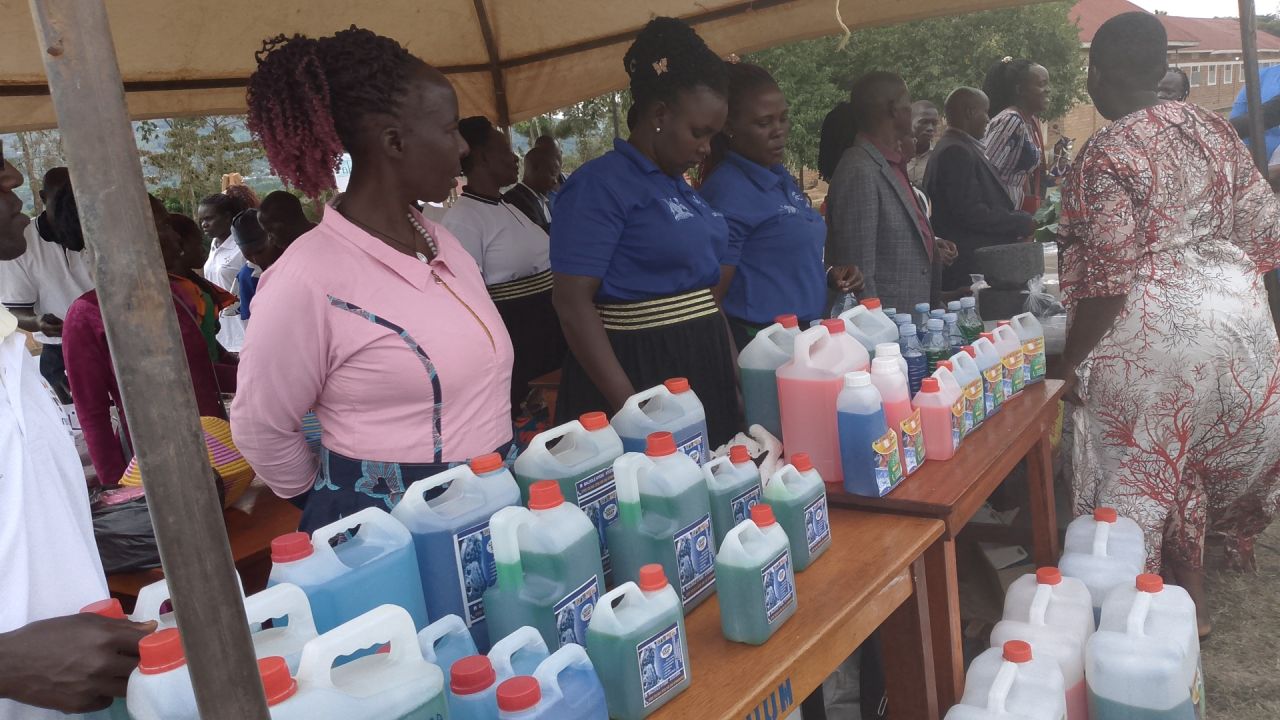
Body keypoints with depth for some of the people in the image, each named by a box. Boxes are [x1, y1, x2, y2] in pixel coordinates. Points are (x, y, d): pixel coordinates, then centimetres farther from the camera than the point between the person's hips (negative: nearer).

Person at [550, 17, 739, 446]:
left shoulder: (680, 186, 12)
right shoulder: (600, 185, -13)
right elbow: (573, 304, -18)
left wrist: (731, 371, 18)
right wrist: (631, 407, -22)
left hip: (701, 368, 8)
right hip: (638, 372, -8)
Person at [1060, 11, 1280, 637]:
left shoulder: (1104, 158, -16)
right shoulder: (1210, 127, 5)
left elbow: (1107, 281, -20)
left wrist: (1070, 360, -11)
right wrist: (1229, 281, 21)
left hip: (1154, 332, -7)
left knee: (1150, 466, 9)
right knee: (1209, 445, 23)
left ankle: (1189, 604, 22)